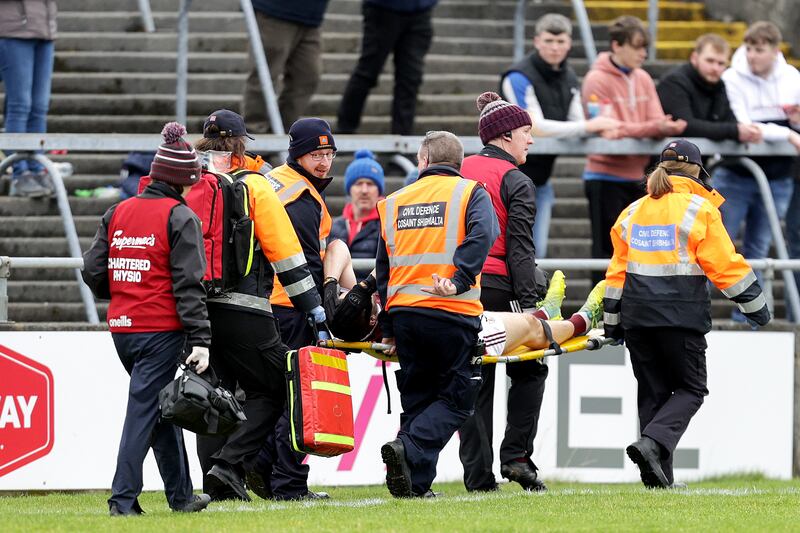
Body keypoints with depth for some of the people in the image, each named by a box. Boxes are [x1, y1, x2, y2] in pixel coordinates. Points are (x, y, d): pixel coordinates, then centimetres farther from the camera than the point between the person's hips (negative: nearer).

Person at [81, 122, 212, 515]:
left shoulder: (118, 213, 9)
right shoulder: (179, 217, -8)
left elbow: (93, 272, 8)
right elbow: (188, 283, -14)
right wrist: (200, 339, -16)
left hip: (122, 328, 6)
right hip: (162, 329, -6)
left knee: (162, 408, 17)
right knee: (145, 408, -5)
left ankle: (180, 494, 24)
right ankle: (123, 498, -9)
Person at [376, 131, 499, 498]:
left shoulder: (394, 202, 16)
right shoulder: (470, 193, 4)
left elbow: (383, 268, 16)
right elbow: (480, 237, -17)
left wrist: (387, 328, 19)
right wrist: (459, 281, -21)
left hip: (404, 312, 4)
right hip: (453, 314, -4)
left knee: (417, 397, 14)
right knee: (456, 399, 3)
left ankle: (416, 483, 5)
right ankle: (408, 449, -20)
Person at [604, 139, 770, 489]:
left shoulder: (633, 211, 12)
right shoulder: (699, 209, -4)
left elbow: (618, 269, 14)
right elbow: (725, 264, -5)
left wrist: (612, 321, 19)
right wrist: (754, 305, 5)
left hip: (637, 315, 5)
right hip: (682, 313, -5)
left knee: (652, 391, 11)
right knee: (690, 389, 4)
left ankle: (658, 474, 7)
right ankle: (653, 443, -20)